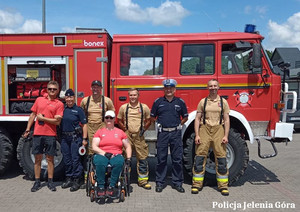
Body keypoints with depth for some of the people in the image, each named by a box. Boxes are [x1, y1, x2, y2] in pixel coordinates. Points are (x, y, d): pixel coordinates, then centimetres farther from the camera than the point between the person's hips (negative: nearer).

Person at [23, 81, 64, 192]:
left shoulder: (59, 104, 0)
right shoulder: (39, 100, 12)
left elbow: (57, 121, -8)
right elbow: (32, 115, 15)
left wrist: (42, 118, -8)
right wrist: (27, 130, 11)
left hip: (50, 135, -3)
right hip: (37, 133, 3)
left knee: (50, 158, 5)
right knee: (37, 158, 8)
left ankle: (50, 181, 16)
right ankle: (37, 182, 18)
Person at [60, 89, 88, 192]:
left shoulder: (78, 110, -1)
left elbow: (84, 124, -4)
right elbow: (59, 122, 17)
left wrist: (84, 139, -10)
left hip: (75, 137, -5)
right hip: (64, 137, 5)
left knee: (75, 159, -2)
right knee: (66, 159, 11)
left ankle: (77, 180, 6)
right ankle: (69, 178, 23)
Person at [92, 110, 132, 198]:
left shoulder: (120, 132, 18)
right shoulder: (99, 132, 15)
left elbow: (128, 147, 20)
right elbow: (94, 147, 5)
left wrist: (128, 158, 5)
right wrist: (104, 153, -11)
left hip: (116, 155, 1)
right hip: (102, 155, 0)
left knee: (119, 162, -35)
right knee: (100, 163, -36)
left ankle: (111, 186, -26)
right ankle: (100, 186, -23)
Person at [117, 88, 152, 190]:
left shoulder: (144, 107, 4)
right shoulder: (123, 107, 5)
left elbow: (148, 121, 12)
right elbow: (119, 120, 15)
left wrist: (143, 129, 3)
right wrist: (124, 129, 6)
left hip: (139, 136, 0)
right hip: (127, 136, 0)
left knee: (142, 158, 3)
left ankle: (143, 180, 14)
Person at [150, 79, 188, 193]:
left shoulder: (180, 102, 7)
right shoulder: (158, 102, 6)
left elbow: (185, 117, 16)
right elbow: (152, 117, 14)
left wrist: (179, 125, 7)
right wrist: (159, 124, 7)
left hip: (176, 133, 1)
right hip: (162, 133, 0)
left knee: (177, 159, 4)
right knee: (161, 159, 4)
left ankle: (177, 182, 17)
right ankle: (160, 182, 16)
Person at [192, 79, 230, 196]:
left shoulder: (223, 102, 8)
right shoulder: (203, 101, 7)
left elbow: (226, 120, 5)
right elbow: (197, 119, 5)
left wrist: (226, 136, -4)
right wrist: (197, 135, -4)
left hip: (218, 130, 0)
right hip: (204, 130, 0)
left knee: (221, 158, 2)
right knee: (200, 157, 0)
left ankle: (223, 185, 14)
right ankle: (197, 184, 10)